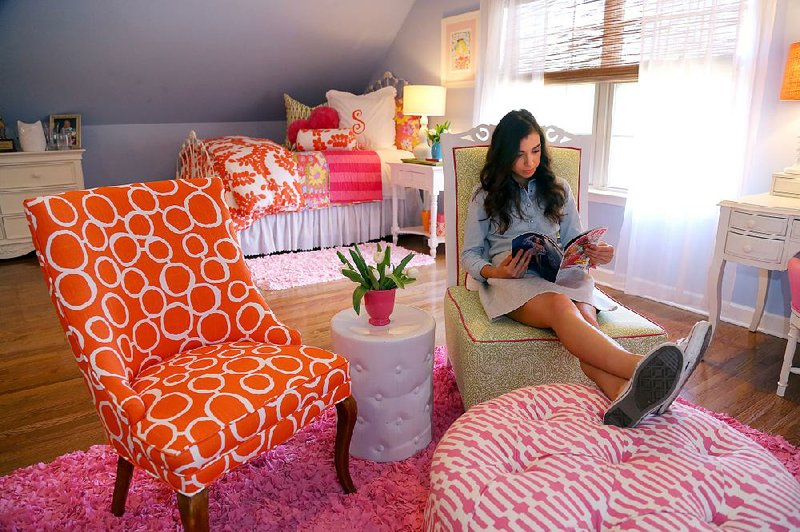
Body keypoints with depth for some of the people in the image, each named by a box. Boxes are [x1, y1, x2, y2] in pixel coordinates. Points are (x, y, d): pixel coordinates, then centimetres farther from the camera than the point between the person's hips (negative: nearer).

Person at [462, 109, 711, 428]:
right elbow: (470, 254, 10)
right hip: (512, 280, -3)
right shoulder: (486, 195, 14)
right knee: (561, 306, -39)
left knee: (585, 313, -35)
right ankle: (641, 370, -65)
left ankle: (622, 394, -63)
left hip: (559, 274, 4)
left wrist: (594, 256, -2)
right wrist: (493, 272, -13)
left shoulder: (558, 189, 22)